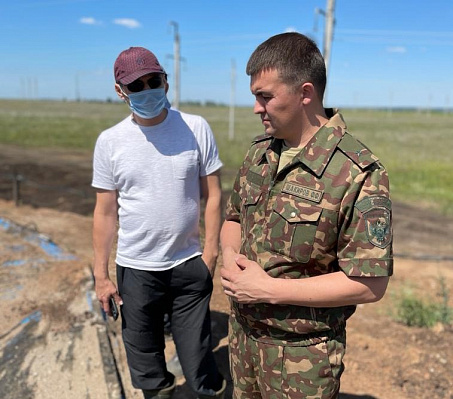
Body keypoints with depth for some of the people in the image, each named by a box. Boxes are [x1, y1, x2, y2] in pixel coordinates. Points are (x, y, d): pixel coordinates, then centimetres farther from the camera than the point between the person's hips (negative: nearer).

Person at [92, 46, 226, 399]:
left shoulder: (197, 128, -5)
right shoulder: (110, 141, -3)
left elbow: (212, 194, -1)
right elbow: (105, 212, 1)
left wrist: (211, 250, -5)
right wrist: (101, 274, 1)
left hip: (189, 264, -1)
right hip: (136, 270, 1)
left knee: (197, 356, 9)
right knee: (145, 362, 17)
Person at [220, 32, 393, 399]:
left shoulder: (359, 175, -22)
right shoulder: (260, 152, 0)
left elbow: (370, 284, -21)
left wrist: (269, 289, -22)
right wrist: (230, 255, -11)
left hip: (302, 355, -6)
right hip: (242, 333, 6)